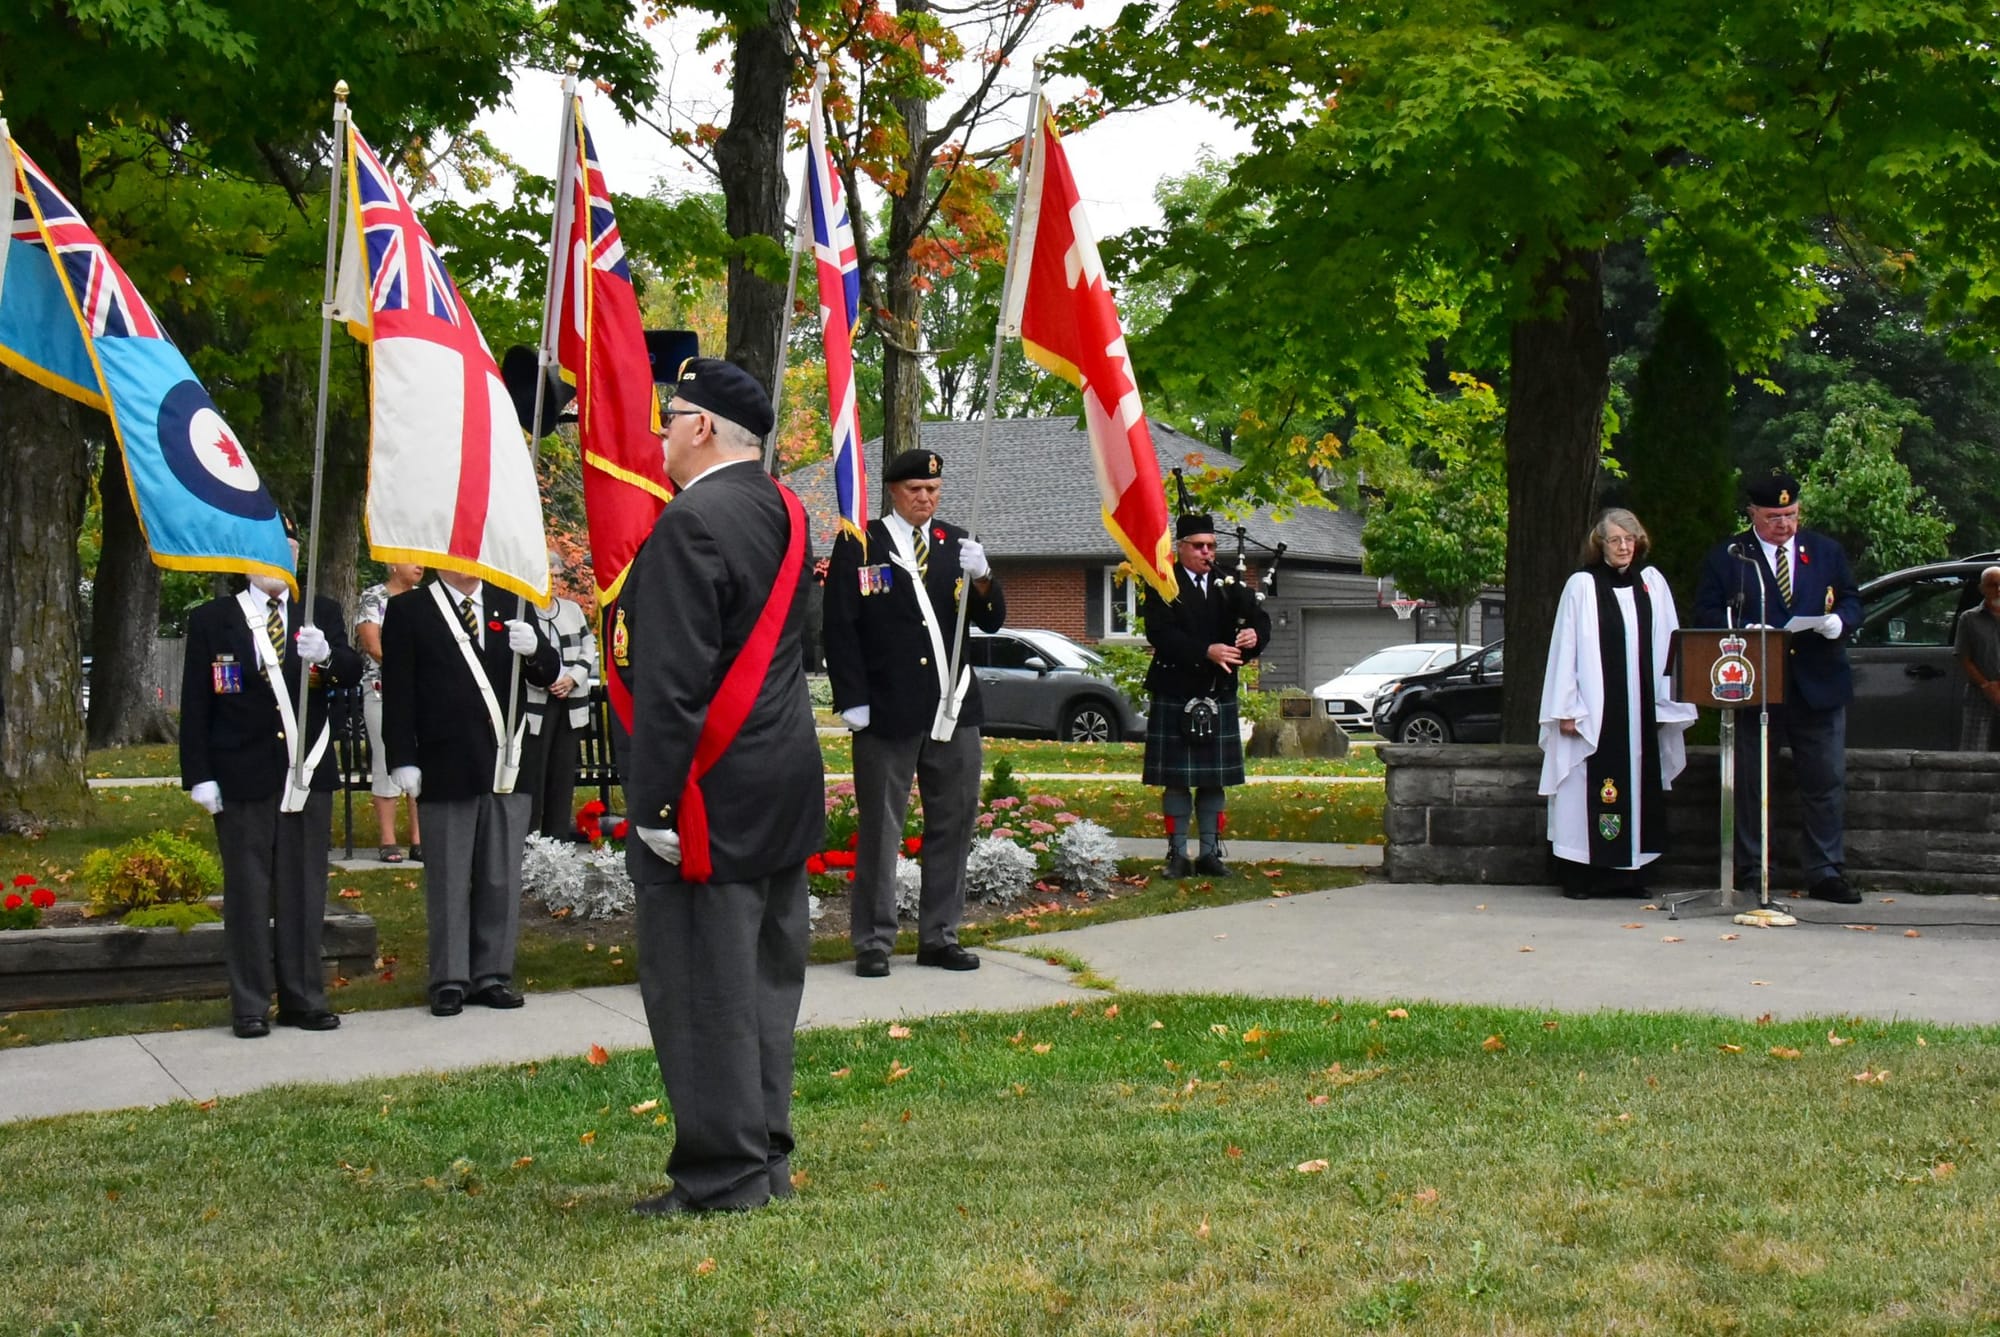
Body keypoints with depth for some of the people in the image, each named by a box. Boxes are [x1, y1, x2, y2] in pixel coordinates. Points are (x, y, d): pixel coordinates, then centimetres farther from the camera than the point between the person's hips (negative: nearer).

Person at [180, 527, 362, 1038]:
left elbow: (352, 672, -6)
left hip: (308, 771, 2)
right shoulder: (211, 620, 2)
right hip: (242, 775, -2)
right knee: (248, 890, 2)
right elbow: (195, 704, 0)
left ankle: (304, 998, 14)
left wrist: (326, 655, -29)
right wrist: (199, 776, -6)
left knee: (305, 888, 7)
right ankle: (250, 1005, 8)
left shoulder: (322, 613, 7)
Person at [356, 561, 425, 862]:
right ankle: (388, 842, -2)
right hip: (383, 690, -4)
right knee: (387, 761, -5)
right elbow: (373, 646, -7)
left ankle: (419, 840, 2)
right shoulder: (372, 598, 1)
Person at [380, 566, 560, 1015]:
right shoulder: (408, 610, 2)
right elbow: (397, 691, -1)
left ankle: (493, 974, 16)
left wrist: (534, 649, -13)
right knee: (448, 880, 3)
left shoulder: (510, 604, 11)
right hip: (446, 767, -3)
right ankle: (449, 979, 10)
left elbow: (547, 675, 10)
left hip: (507, 763, 3)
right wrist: (403, 759, -8)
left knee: (502, 878, 7)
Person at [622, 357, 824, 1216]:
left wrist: (654, 804, -20)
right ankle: (766, 1154, 23)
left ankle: (722, 1174, 3)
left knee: (702, 985, -2)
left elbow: (672, 679, -21)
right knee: (765, 975, 15)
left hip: (713, 793, -9)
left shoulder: (693, 522, -17)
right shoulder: (782, 512, 11)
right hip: (786, 784, 9)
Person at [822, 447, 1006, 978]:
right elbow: (840, 627, -3)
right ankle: (873, 942, 8)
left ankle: (938, 937, 18)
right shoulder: (858, 545, 0)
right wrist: (853, 700, -10)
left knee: (952, 825, 8)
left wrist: (981, 579, -13)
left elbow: (992, 621, 7)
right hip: (887, 711, -4)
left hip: (953, 709, 4)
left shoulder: (955, 543, 11)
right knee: (880, 829, 1)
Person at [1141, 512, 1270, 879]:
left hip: (1219, 695, 4)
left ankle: (1210, 853, 15)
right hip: (1175, 696, -4)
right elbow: (1162, 634, -16)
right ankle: (1177, 855, 7)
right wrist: (1207, 651, -27)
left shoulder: (1228, 584, 11)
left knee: (1214, 779, 8)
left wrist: (1254, 635, -22)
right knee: (1176, 780, 1)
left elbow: (1260, 620, 2)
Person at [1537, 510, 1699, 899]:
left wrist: (1668, 701, 1)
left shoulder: (1652, 582, 9)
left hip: (1640, 706, 4)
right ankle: (1580, 876, 0)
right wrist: (1567, 708, -8)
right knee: (1590, 792, -4)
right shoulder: (1582, 586, -1)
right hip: (1594, 707, -4)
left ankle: (1630, 873, 10)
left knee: (1638, 787, 4)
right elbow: (1565, 648, -3)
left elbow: (1667, 644, 8)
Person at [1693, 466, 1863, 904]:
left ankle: (1826, 874, 9)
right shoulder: (1725, 558, 3)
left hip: (1819, 687, 2)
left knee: (1826, 782, 2)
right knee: (1749, 784, 3)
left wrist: (1839, 622, -10)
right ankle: (1747, 873, 11)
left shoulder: (1826, 552, 12)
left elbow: (1851, 601, 13)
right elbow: (1706, 613, 0)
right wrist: (1741, 632, -18)